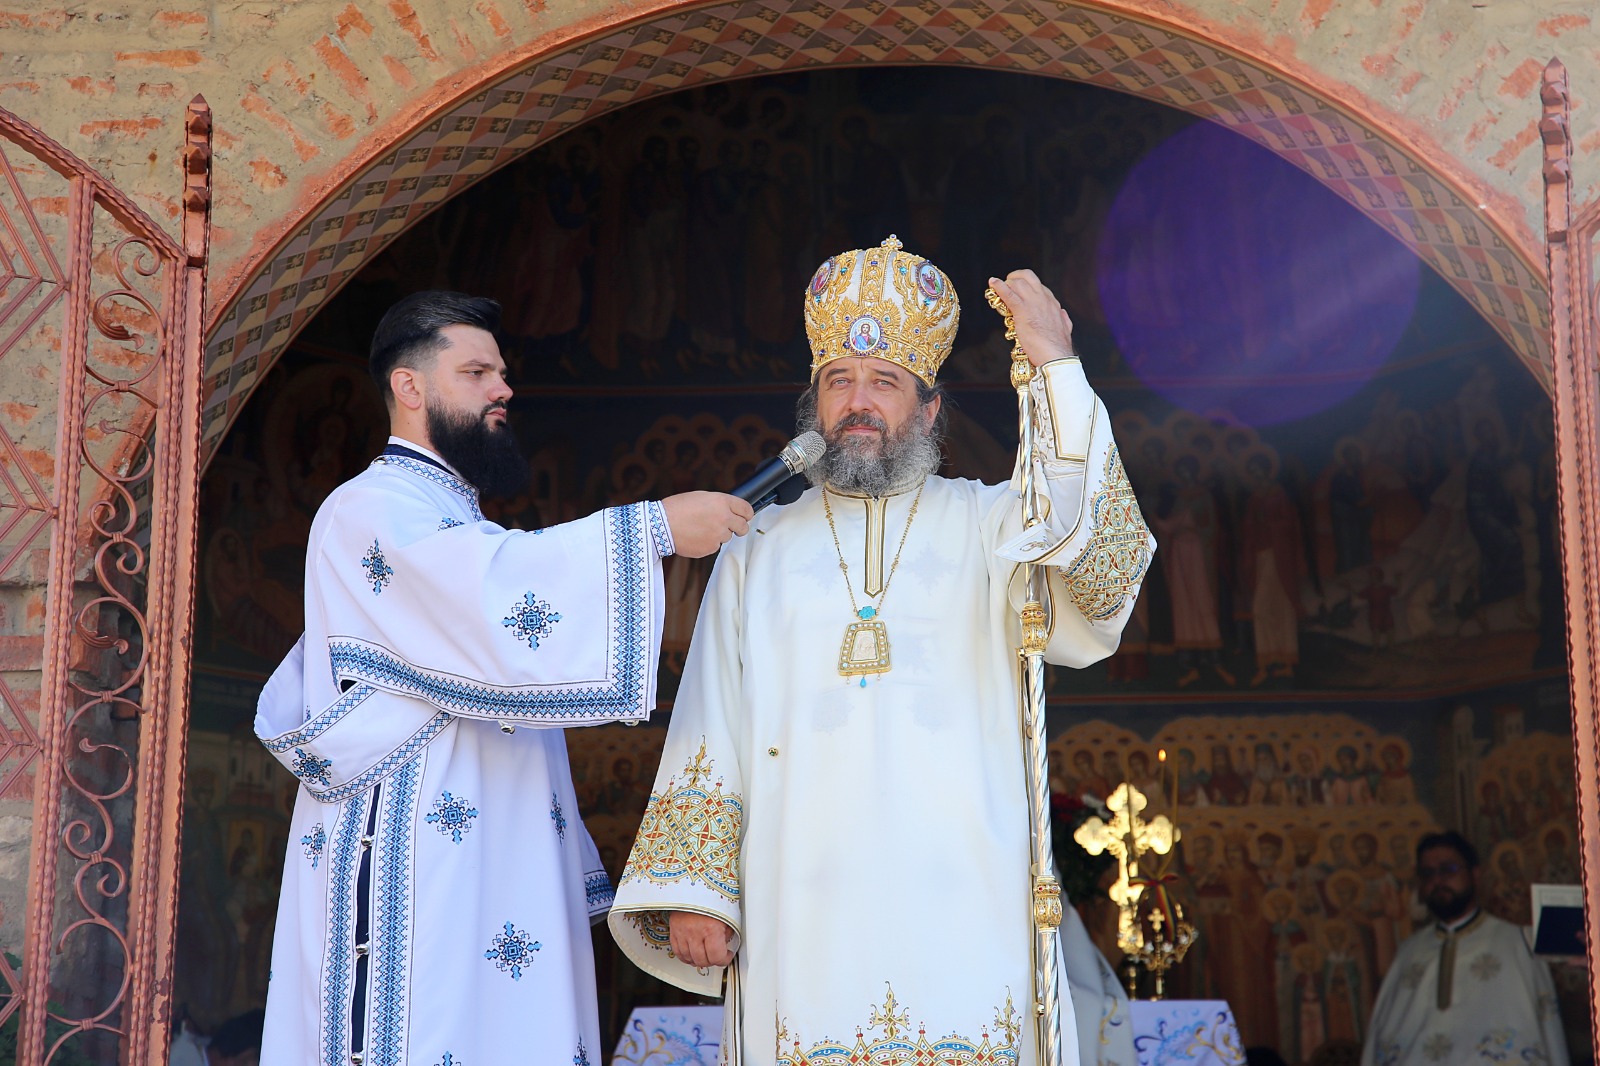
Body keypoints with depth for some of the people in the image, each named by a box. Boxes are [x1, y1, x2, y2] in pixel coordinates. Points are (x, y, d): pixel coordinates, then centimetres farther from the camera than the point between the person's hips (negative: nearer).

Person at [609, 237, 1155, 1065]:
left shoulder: (986, 525, 10)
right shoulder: (756, 552, 16)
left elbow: (1102, 565, -10)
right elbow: (710, 737, 11)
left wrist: (1058, 372, -13)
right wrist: (692, 888, 0)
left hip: (962, 916, -1)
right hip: (803, 924, 1)